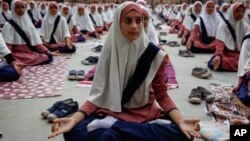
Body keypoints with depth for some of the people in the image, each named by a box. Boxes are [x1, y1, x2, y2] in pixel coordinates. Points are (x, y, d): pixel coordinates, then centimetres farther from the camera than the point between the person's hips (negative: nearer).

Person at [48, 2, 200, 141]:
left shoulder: (154, 54, -6)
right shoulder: (110, 53, -5)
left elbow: (162, 94, -2)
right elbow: (99, 94, -6)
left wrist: (180, 120, -22)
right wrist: (74, 119, -23)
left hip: (146, 112, 1)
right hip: (112, 112, -1)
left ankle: (113, 127, -22)